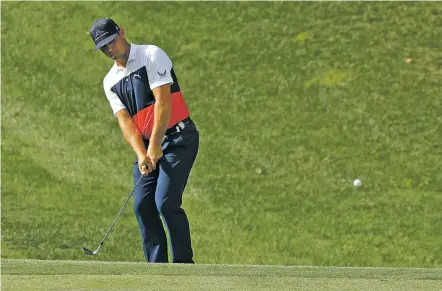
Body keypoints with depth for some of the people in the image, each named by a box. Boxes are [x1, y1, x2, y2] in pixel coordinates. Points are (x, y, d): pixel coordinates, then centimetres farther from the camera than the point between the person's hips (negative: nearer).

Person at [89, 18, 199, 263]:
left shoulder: (151, 55, -7)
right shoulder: (110, 81, 11)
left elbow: (163, 101, -15)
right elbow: (125, 120, 2)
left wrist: (155, 145, -19)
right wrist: (141, 154, -15)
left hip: (178, 137, -7)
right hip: (148, 145, 7)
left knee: (166, 202, -18)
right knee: (142, 205, -3)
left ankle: (184, 262, -10)